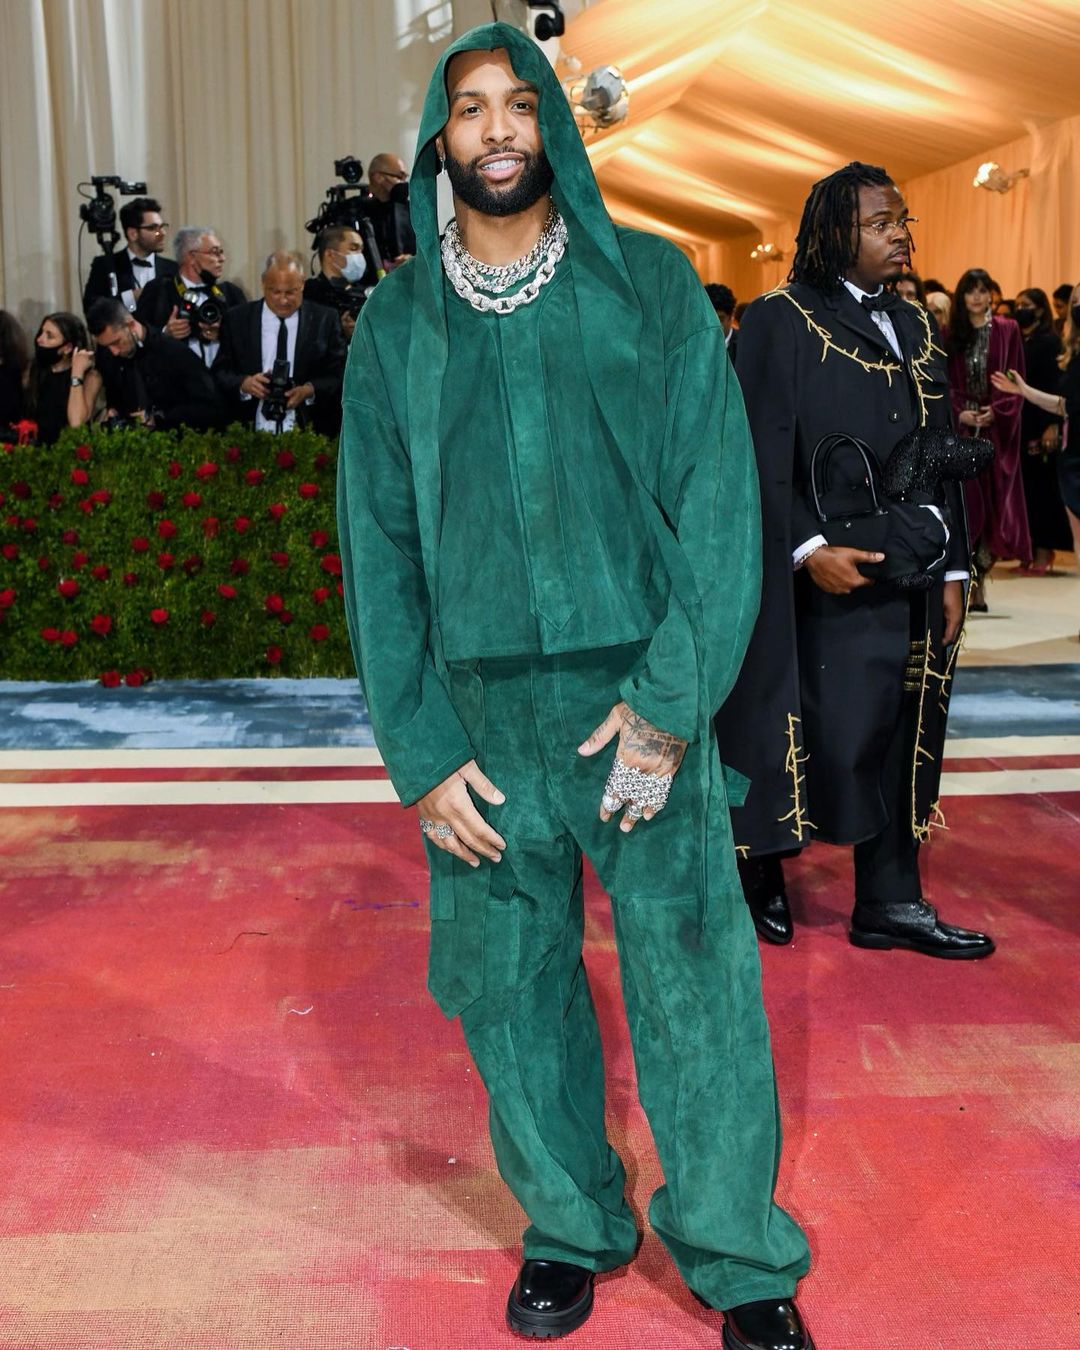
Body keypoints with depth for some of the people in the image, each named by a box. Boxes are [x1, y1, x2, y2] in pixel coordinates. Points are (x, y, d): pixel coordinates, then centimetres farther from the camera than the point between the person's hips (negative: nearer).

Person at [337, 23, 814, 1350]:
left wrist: (671, 702, -12)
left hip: (640, 698, -2)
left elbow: (720, 497, -3)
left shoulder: (652, 286, 2)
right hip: (475, 716, 2)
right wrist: (420, 752, -2)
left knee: (695, 985, 1)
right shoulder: (396, 323, 7)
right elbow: (376, 545, 6)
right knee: (509, 988, 10)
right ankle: (569, 1229, 32)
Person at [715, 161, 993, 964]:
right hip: (824, 580, -6)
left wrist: (951, 568, 9)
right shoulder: (781, 322, -5)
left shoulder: (914, 326, 14)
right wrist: (810, 549, -23)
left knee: (895, 731, 8)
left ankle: (889, 903, 16)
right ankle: (760, 869, 20)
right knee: (831, 725, -1)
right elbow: (762, 457, -12)